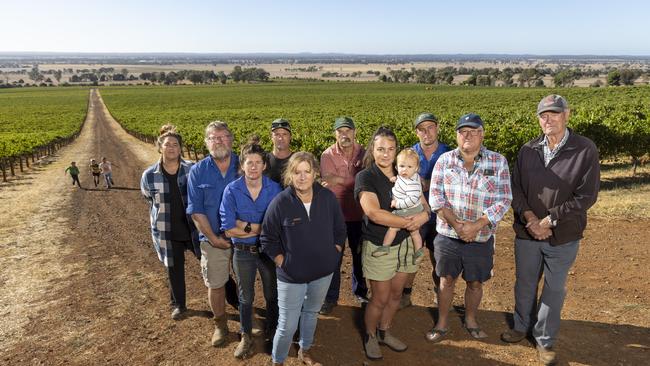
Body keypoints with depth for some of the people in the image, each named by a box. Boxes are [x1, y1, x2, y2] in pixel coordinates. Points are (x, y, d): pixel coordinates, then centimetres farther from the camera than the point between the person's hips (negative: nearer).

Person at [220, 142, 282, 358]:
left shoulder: (275, 189, -13)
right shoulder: (231, 191, -15)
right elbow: (229, 230, -18)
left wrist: (246, 225, -21)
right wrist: (263, 228, -19)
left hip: (269, 250, 1)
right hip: (243, 252, 0)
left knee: (272, 294, 19)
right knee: (246, 297, 18)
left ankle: (273, 332, 45)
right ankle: (246, 337, 40)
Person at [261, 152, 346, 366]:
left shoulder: (328, 197, -7)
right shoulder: (280, 202, -16)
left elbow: (339, 230, 6)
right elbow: (268, 240, -7)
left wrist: (333, 255, 2)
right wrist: (284, 264, -10)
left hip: (323, 273, 4)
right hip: (291, 276, -3)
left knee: (311, 314, 24)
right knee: (287, 326, 2)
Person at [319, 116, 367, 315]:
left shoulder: (364, 153, -4)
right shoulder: (327, 155, -8)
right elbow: (328, 182, -18)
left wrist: (339, 179, -14)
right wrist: (352, 180, -20)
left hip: (359, 214, 2)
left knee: (359, 254, 17)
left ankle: (360, 291, 38)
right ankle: (330, 298, 25)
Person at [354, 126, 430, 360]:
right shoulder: (365, 177, -13)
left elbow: (423, 203, 6)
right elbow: (373, 212, -26)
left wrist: (424, 214, -19)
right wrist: (407, 222, -21)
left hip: (405, 244, 5)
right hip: (379, 247, -5)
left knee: (396, 294, 17)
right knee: (380, 298, 6)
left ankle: (384, 332, 40)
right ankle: (370, 337, 32)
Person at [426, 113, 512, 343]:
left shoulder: (498, 162, -3)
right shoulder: (444, 160, -1)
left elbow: (504, 200, -8)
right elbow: (435, 197, -6)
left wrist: (476, 226, -18)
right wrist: (456, 224, -18)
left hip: (481, 238, 0)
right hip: (447, 235, 0)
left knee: (475, 283, 16)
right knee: (447, 280, 13)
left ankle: (471, 320, 40)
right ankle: (442, 323, 31)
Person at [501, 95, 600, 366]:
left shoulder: (585, 150, -11)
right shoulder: (527, 150, -1)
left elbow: (586, 196, -14)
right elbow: (515, 189, 0)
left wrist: (549, 220, -18)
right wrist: (529, 218, -16)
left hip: (563, 236, -2)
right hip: (526, 233, 3)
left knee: (554, 289, 13)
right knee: (524, 284, 18)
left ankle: (545, 340, 31)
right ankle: (522, 326, 41)